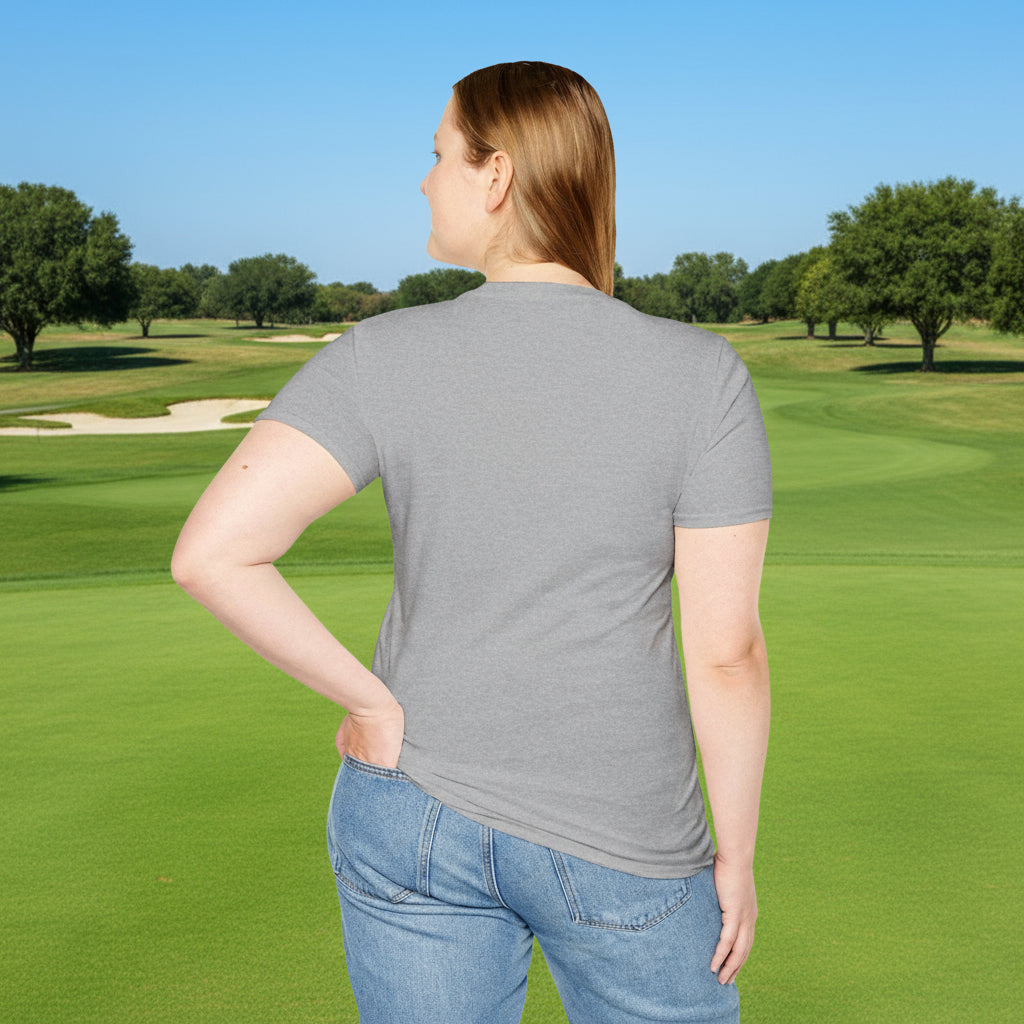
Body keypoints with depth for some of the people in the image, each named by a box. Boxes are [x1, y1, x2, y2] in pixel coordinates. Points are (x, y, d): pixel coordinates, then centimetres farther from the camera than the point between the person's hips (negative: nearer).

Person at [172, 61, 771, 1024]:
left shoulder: (384, 359, -12)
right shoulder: (700, 375, -15)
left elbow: (212, 553, -23)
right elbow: (726, 646, -14)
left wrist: (375, 702, -10)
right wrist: (738, 852, 0)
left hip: (416, 815, 2)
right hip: (615, 850, -1)